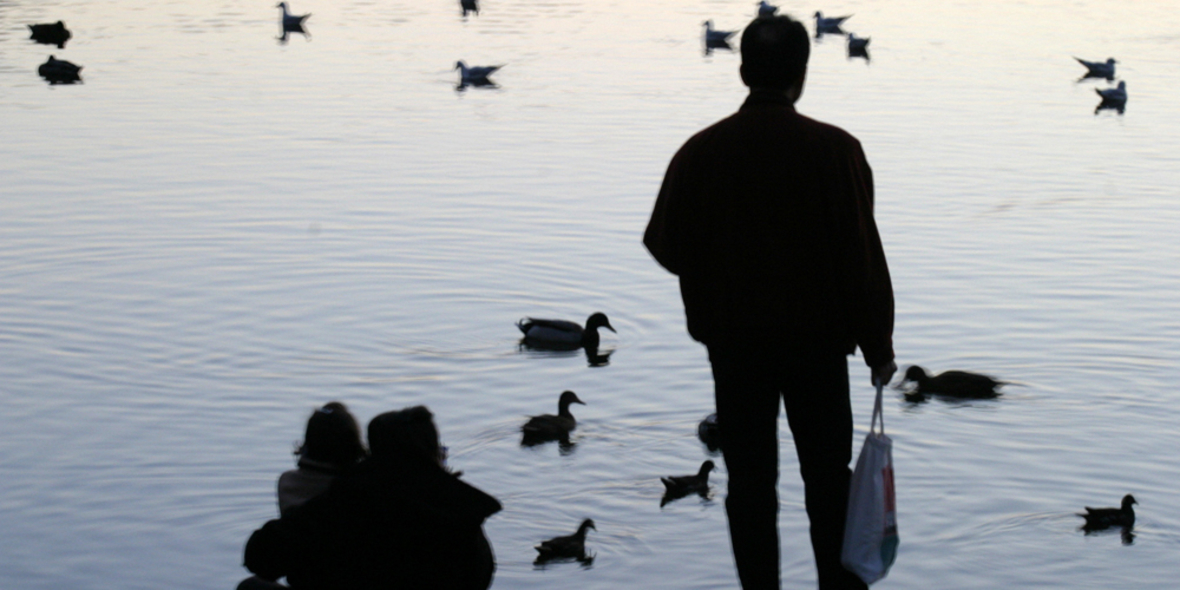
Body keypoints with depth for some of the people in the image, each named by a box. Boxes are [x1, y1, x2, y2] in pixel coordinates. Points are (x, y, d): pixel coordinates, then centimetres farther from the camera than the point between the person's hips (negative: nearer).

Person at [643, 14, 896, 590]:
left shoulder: (701, 153, -7)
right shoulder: (834, 151, -12)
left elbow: (666, 246, 2)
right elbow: (863, 257, -11)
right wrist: (878, 346, -1)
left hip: (734, 344, 1)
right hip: (818, 340, -1)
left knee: (749, 479, 8)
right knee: (827, 477, 12)